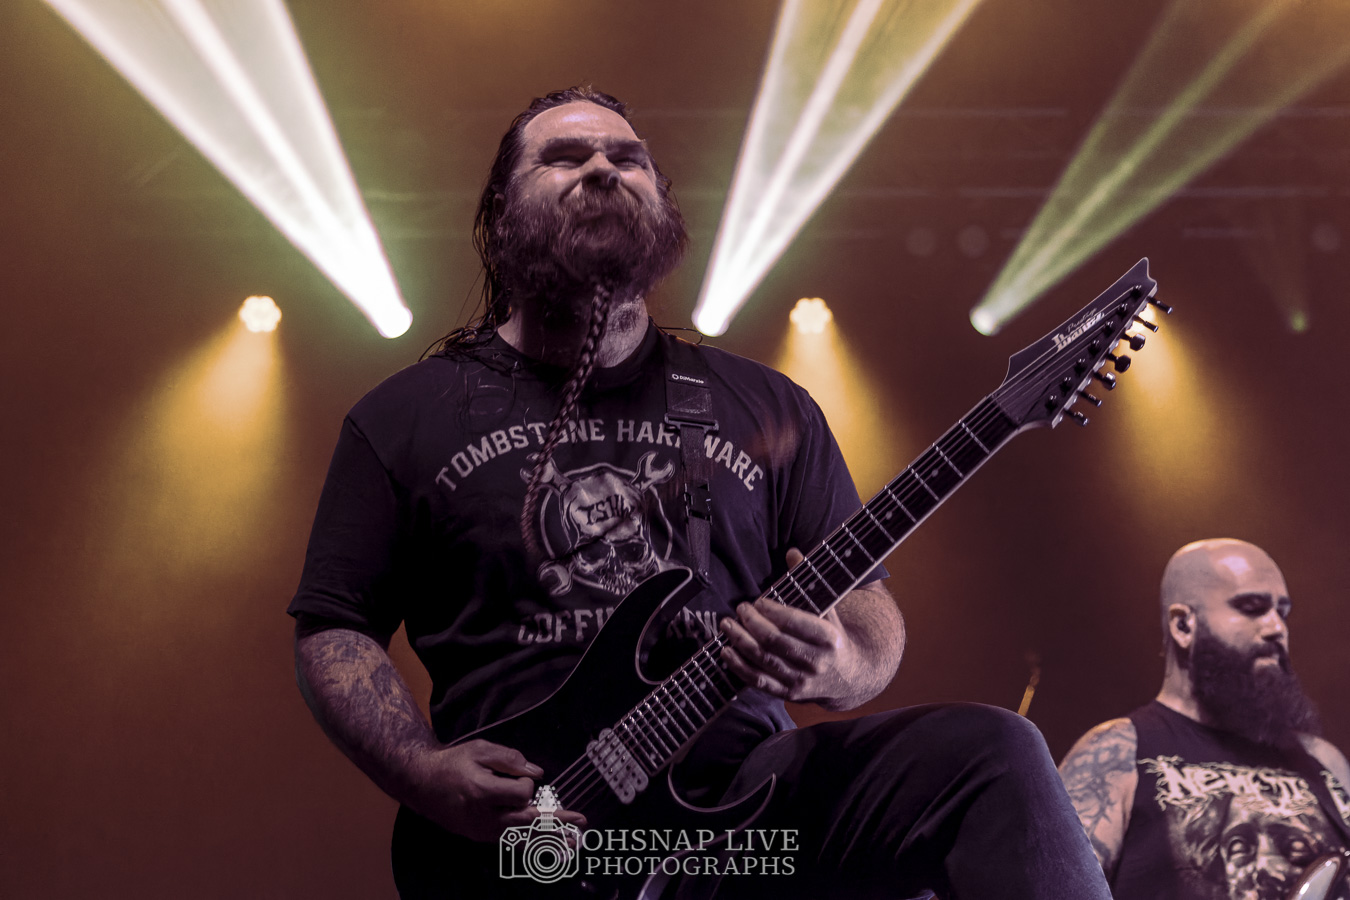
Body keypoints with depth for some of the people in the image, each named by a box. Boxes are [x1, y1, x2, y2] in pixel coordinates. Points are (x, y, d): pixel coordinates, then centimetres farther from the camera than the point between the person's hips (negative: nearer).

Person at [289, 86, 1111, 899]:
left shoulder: (767, 408, 13)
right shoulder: (405, 418, 10)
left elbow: (867, 599, 14)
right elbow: (334, 627, 10)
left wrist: (840, 667, -11)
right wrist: (426, 774, -8)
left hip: (744, 792, 3)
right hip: (511, 827, -2)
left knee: (991, 751, -20)